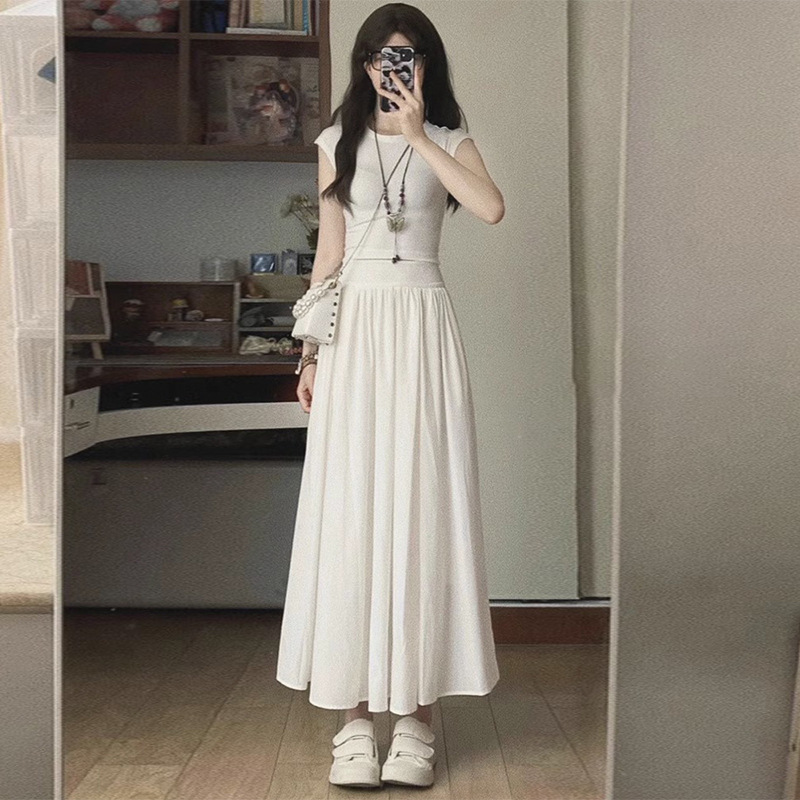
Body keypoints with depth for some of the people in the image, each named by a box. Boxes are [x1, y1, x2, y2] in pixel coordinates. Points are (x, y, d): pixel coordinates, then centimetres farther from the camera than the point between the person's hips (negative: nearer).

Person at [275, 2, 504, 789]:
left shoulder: (449, 142, 10)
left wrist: (418, 135, -8)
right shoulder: (338, 142, 13)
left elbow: (492, 208, -12)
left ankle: (416, 714, 8)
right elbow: (328, 253, 10)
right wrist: (311, 350, 4)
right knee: (351, 508, -3)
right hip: (356, 327, 1)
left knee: (423, 505, -2)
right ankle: (356, 717, 7)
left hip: (423, 325, 0)